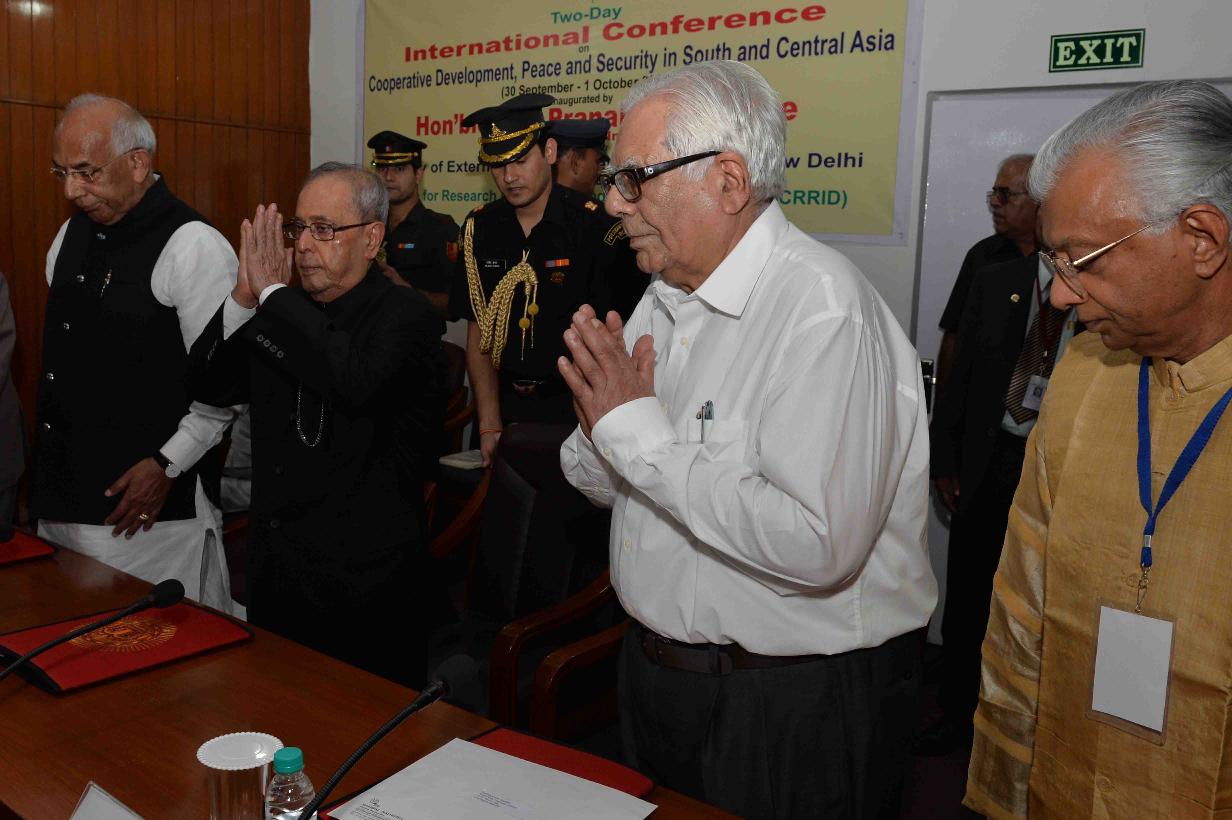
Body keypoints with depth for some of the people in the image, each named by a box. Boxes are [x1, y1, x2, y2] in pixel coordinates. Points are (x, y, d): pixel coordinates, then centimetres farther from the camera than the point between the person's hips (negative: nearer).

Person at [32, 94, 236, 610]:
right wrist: (46, 461, 18)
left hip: (154, 501, -8)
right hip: (62, 498, 8)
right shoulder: (73, 233, 11)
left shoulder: (194, 247, -15)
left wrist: (166, 466, -15)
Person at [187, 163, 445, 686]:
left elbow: (356, 381, -32)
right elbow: (209, 387, 6)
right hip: (273, 573, 6)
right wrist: (245, 298, -9)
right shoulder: (284, 311, 7)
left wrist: (273, 291, -22)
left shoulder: (406, 315, -12)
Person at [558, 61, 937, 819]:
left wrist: (639, 433, -25)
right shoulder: (666, 298, 4)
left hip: (793, 707, -7)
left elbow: (818, 547, -33)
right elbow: (601, 484, 9)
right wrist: (601, 427, -14)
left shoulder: (823, 309, -23)